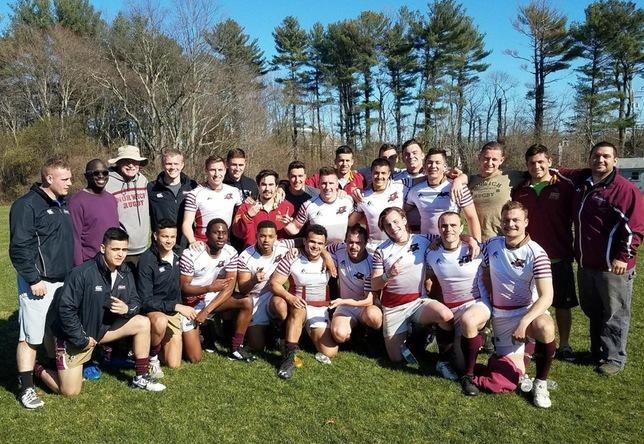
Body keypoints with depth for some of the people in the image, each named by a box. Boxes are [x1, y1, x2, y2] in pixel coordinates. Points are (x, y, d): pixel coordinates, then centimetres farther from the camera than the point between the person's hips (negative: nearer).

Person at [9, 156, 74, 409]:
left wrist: (72, 274, 19)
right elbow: (19, 247, -17)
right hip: (39, 283, -8)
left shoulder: (62, 205, 14)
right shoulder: (27, 205, -12)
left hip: (63, 280, 8)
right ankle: (26, 388, 5)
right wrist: (33, 279, -19)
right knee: (31, 335, -3)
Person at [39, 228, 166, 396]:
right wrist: (82, 339, -20)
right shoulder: (83, 273, -26)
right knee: (70, 392, -6)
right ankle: (39, 369, 24)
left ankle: (140, 378, 2)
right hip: (73, 336, -6)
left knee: (143, 323, -9)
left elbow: (136, 300, 3)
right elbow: (65, 308, -25)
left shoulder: (125, 272, -5)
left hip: (102, 328, 6)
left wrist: (127, 308, -21)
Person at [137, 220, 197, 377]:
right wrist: (176, 306, -28)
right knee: (160, 321, -40)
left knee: (174, 364, -3)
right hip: (152, 311, -4)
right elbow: (145, 301, -21)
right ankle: (152, 357, -11)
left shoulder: (178, 255, -3)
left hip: (173, 313, 5)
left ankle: (160, 340, 27)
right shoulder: (147, 261, -19)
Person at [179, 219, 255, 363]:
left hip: (215, 298, 4)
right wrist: (209, 288, -35)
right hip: (191, 301, -4)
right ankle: (197, 332, 22)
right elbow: (184, 287, -17)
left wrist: (206, 310, -22)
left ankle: (236, 348, -6)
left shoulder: (231, 253, -10)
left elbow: (229, 287, -13)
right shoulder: (190, 254, -22)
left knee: (247, 302, -21)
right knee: (194, 358, -11)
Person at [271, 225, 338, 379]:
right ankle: (289, 357, -35)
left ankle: (313, 333, 22)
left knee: (329, 352, -11)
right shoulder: (291, 259, -9)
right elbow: (274, 283, -10)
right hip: (298, 304, -3)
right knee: (299, 310, -41)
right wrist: (290, 297, -28)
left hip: (320, 310, 3)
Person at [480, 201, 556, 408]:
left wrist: (524, 322, -31)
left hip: (529, 310, -3)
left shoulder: (536, 254, -15)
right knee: (515, 372, -1)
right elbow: (485, 276, 18)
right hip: (501, 315, 3)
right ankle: (520, 348, 35)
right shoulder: (491, 245, -2)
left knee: (545, 329, -37)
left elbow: (546, 296, -21)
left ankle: (541, 383, -14)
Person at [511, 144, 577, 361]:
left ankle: (564, 345, 23)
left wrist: (571, 249, 0)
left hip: (558, 258, -2)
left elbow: (576, 219, 2)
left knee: (563, 304, 8)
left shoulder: (565, 188, -2)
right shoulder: (519, 191, 6)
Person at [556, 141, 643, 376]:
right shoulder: (580, 181, 7)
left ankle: (614, 358, 17)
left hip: (613, 267, -7)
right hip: (586, 264, 7)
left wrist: (623, 256, -18)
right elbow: (564, 173, 28)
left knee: (614, 314, 5)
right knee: (592, 311, 18)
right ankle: (597, 352, 33)